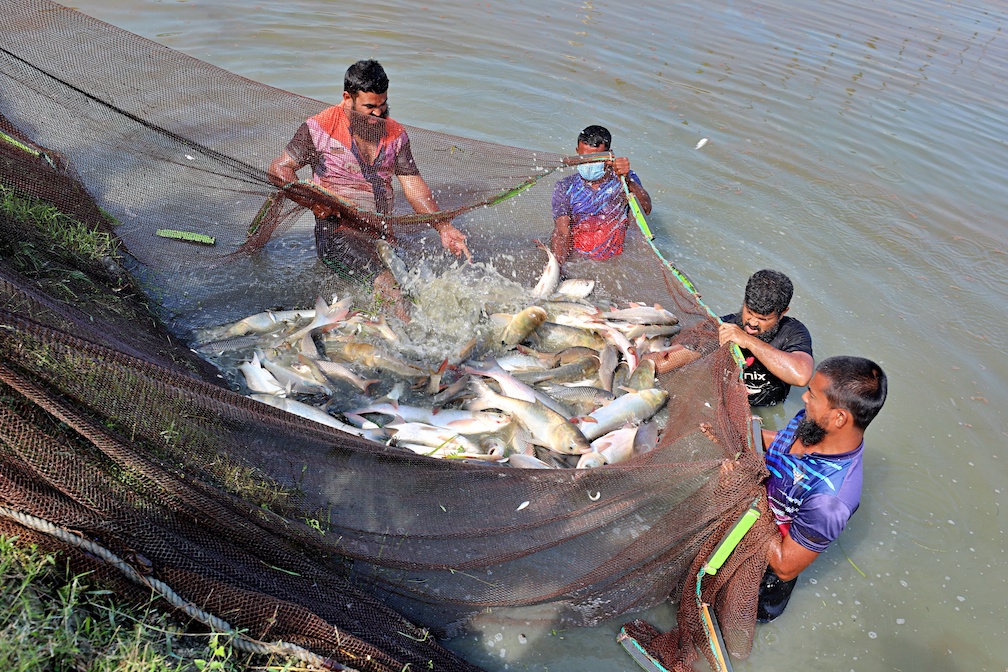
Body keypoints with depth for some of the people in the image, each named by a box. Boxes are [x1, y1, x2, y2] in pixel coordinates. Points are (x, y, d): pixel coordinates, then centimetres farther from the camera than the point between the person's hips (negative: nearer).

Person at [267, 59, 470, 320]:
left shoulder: (395, 134, 13)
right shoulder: (319, 128, 0)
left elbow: (414, 185, 11)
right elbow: (279, 169, 3)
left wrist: (443, 228, -3)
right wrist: (314, 202, -15)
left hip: (383, 236, 8)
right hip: (337, 231, -8)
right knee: (388, 284, -33)